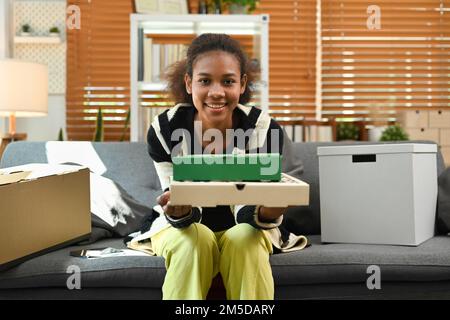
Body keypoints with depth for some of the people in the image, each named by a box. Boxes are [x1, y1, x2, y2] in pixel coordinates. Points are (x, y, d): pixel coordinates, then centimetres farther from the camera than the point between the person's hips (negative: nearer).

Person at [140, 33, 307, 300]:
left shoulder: (265, 129, -20)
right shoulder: (164, 130, -19)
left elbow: (246, 211, -23)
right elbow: (185, 217, -21)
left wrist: (267, 213, -48)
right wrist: (179, 212, -46)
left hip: (242, 227, 0)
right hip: (184, 227, 0)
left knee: (243, 238, -31)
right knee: (195, 239, -31)